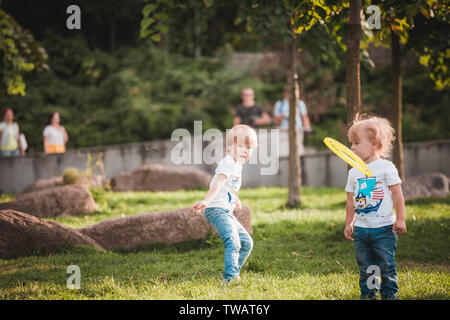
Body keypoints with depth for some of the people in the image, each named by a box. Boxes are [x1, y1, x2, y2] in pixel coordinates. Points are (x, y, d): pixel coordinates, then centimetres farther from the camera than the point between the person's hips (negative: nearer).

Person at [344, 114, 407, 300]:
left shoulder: (386, 167, -5)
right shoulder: (353, 173, 9)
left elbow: (397, 194, -4)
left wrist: (400, 219, -7)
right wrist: (348, 224, 14)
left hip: (384, 227, -4)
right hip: (361, 229, 4)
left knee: (386, 266, -2)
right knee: (365, 268, 8)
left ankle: (390, 294, 8)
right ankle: (368, 295, 17)